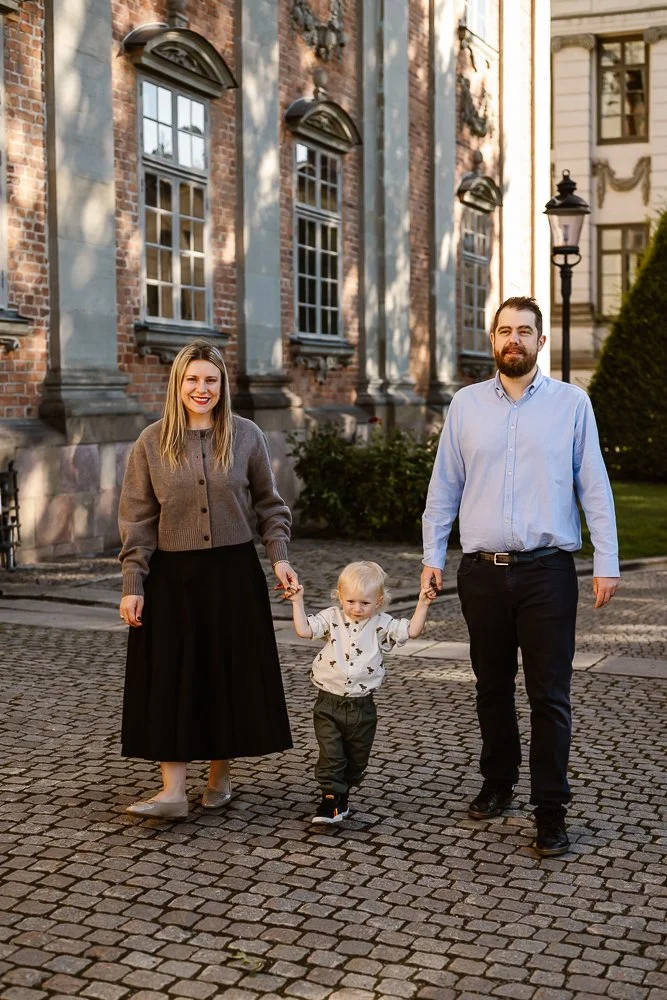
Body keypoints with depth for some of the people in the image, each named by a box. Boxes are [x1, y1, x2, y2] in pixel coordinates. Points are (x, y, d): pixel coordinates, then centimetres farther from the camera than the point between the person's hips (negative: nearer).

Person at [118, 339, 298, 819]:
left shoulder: (246, 436, 2)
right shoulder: (152, 443, 1)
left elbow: (269, 504, 9)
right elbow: (137, 521, 2)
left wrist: (279, 557, -4)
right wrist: (133, 586, -3)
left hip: (234, 572, 0)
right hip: (173, 576, 0)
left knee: (232, 675, 6)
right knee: (173, 677, -3)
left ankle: (220, 777, 22)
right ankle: (173, 791, 0)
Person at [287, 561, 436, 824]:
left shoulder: (381, 624, -3)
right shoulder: (331, 618, -2)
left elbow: (412, 631, -10)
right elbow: (304, 630, -14)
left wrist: (422, 604, -17)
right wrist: (298, 601, -17)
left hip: (362, 706, 1)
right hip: (328, 704, -1)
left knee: (356, 758, 14)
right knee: (330, 754, -10)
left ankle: (342, 794, 34)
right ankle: (332, 799, -3)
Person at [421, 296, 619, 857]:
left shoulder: (571, 402, 2)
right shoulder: (466, 404, 8)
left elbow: (594, 487, 1)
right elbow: (444, 486, 11)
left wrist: (607, 563, -3)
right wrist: (433, 555, 6)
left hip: (547, 570, -2)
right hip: (482, 572, 2)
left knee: (550, 695, -1)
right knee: (492, 687, 14)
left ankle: (550, 812, 8)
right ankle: (498, 783, 31)